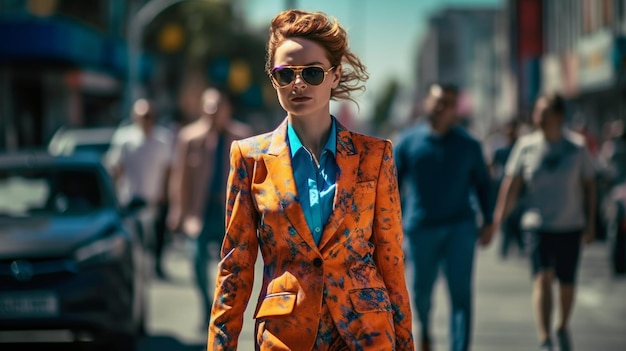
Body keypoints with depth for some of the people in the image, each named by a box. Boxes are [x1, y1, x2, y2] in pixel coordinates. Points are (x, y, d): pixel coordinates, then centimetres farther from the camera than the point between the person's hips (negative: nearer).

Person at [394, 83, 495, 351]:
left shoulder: (468, 145, 3)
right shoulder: (407, 142, 1)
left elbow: (482, 184, 11)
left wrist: (488, 222, 5)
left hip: (460, 228, 0)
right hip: (422, 228, 0)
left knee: (461, 294, -6)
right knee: (422, 289, 11)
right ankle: (425, 329, 43)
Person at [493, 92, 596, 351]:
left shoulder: (577, 147, -2)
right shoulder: (526, 146, -2)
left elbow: (589, 186, 6)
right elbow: (511, 185, -1)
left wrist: (590, 223, 4)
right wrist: (498, 220, -9)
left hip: (570, 227, 1)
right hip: (538, 225, -1)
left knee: (566, 283, 9)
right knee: (542, 278, -16)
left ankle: (562, 327, 37)